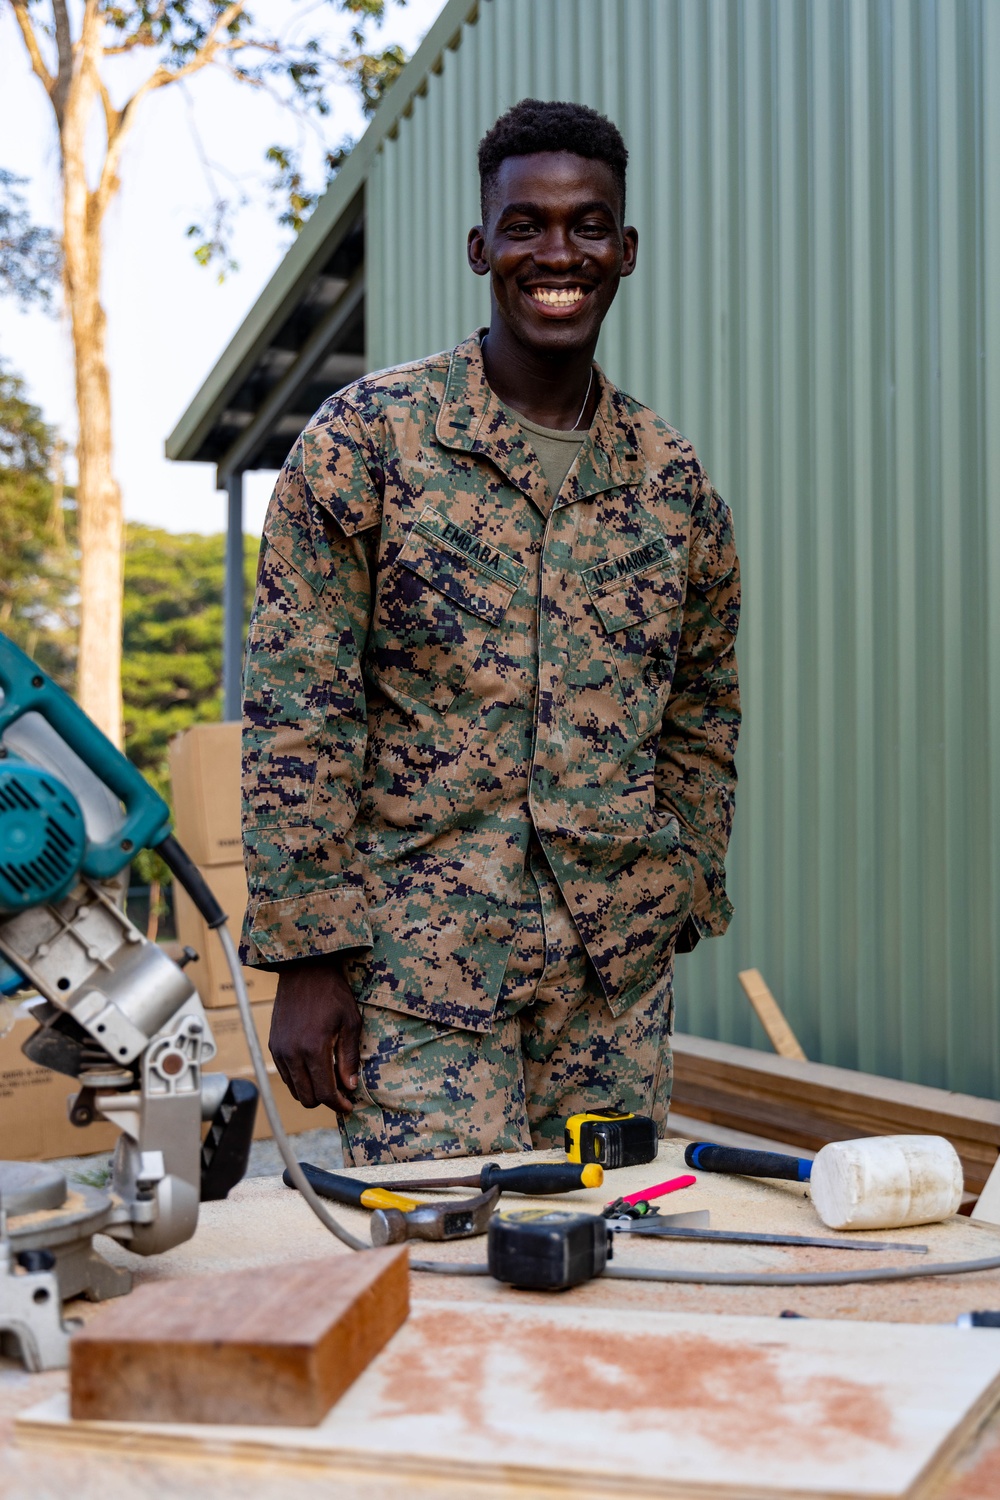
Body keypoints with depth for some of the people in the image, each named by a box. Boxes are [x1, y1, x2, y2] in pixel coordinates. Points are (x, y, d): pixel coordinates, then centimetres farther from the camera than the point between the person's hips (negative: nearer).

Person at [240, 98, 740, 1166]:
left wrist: (682, 909, 9)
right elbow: (296, 714, -7)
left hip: (617, 976, 4)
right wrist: (307, 958, -11)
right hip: (415, 955, -4)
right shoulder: (366, 436, -4)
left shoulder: (673, 480, 8)